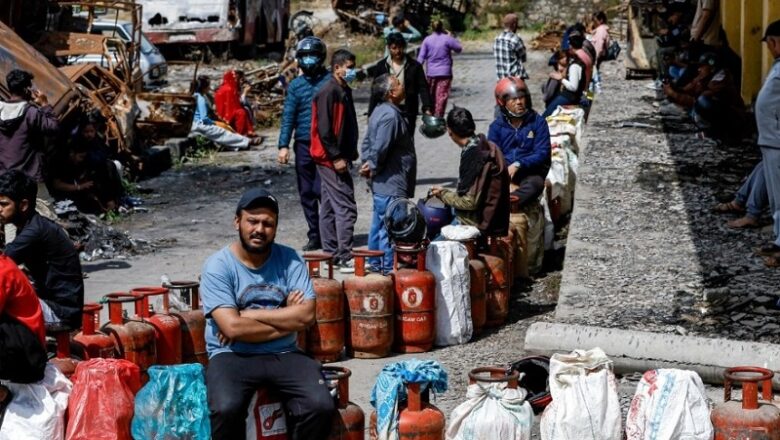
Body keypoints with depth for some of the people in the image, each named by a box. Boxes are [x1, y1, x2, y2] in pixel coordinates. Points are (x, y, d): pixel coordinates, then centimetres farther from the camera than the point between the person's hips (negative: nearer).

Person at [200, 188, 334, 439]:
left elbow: (306, 315, -9)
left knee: (320, 406, -22)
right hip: (232, 357, -3)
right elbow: (232, 327, -16)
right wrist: (287, 320, -9)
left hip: (283, 355, 3)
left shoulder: (289, 259, 3)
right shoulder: (217, 266, -6)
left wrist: (248, 315, -12)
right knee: (226, 409, -33)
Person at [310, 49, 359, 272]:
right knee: (346, 207, -10)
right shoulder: (328, 92, -16)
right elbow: (324, 129, -20)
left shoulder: (344, 91, 14)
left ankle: (331, 253, 20)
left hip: (337, 158, 10)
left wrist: (350, 154, 15)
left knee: (329, 207, 13)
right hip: (331, 159, -10)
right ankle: (345, 258, -9)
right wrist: (336, 157, -20)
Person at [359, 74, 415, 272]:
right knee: (390, 227, -5)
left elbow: (367, 143, 17)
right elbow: (380, 148, -24)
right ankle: (389, 268, -1)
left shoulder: (380, 112, 13)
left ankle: (375, 263, 27)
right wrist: (373, 167, -9)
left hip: (382, 184, 11)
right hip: (391, 184, -11)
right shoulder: (390, 115, -21)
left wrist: (368, 164, 7)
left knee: (379, 224, 18)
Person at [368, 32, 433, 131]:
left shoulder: (414, 66, -1)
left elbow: (423, 88, -4)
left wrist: (427, 108, -17)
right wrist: (371, 114, 3)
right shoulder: (382, 66, 3)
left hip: (407, 112, -1)